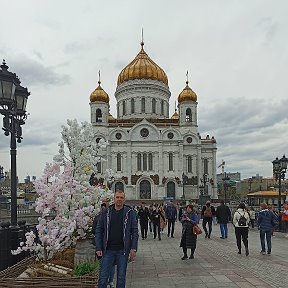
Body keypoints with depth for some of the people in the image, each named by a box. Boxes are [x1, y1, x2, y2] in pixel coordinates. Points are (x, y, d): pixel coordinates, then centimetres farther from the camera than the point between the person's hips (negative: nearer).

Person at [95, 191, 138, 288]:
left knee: (121, 278, 10)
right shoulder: (106, 212, 3)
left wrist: (133, 249, -6)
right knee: (103, 278, 1)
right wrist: (98, 248, -3)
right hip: (108, 250, 1)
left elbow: (134, 231, 0)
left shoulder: (130, 213, 0)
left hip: (123, 251, 0)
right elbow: (98, 231, 4)